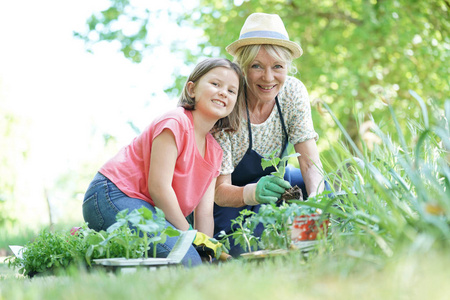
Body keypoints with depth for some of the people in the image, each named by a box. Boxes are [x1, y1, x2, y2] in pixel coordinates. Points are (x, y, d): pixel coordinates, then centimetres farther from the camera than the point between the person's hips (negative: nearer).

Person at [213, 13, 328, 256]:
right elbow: (219, 191, -29)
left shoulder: (294, 93, -17)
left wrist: (316, 200, -40)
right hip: (230, 195, -4)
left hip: (270, 178, 4)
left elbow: (310, 162, -19)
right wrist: (253, 193, -51)